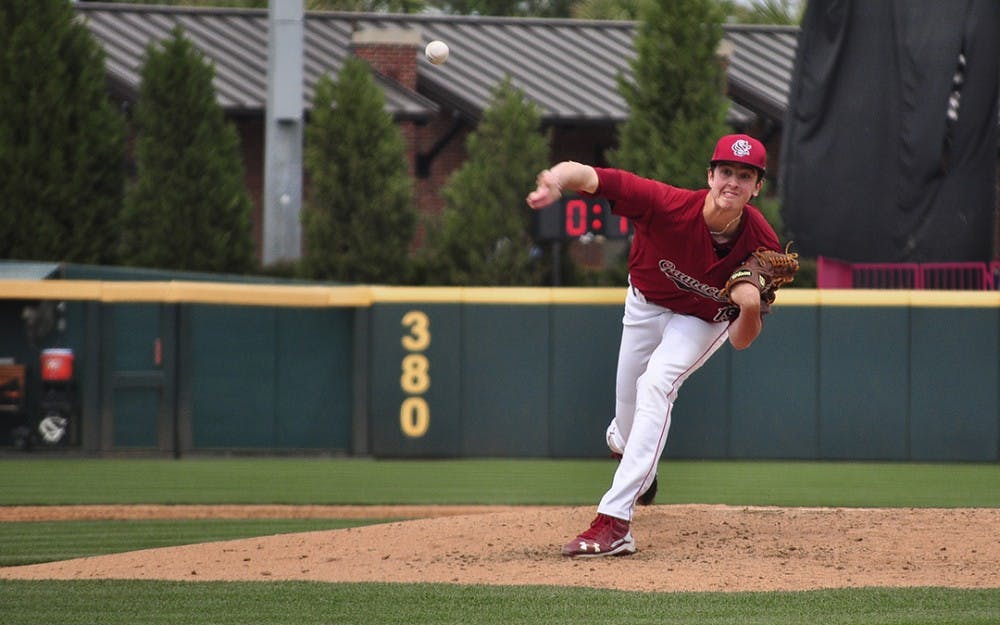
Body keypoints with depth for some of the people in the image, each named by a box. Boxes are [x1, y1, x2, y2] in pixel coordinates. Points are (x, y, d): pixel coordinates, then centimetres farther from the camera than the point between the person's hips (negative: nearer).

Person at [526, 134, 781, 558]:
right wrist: (560, 179, -71)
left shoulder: (762, 245, -31)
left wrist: (751, 308, -45)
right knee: (628, 426, 14)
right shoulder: (670, 206, -37)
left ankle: (614, 522, -34)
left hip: (704, 320, -1)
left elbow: (741, 341, -22)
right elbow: (589, 176, -48)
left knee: (655, 386, -29)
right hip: (645, 306, 2)